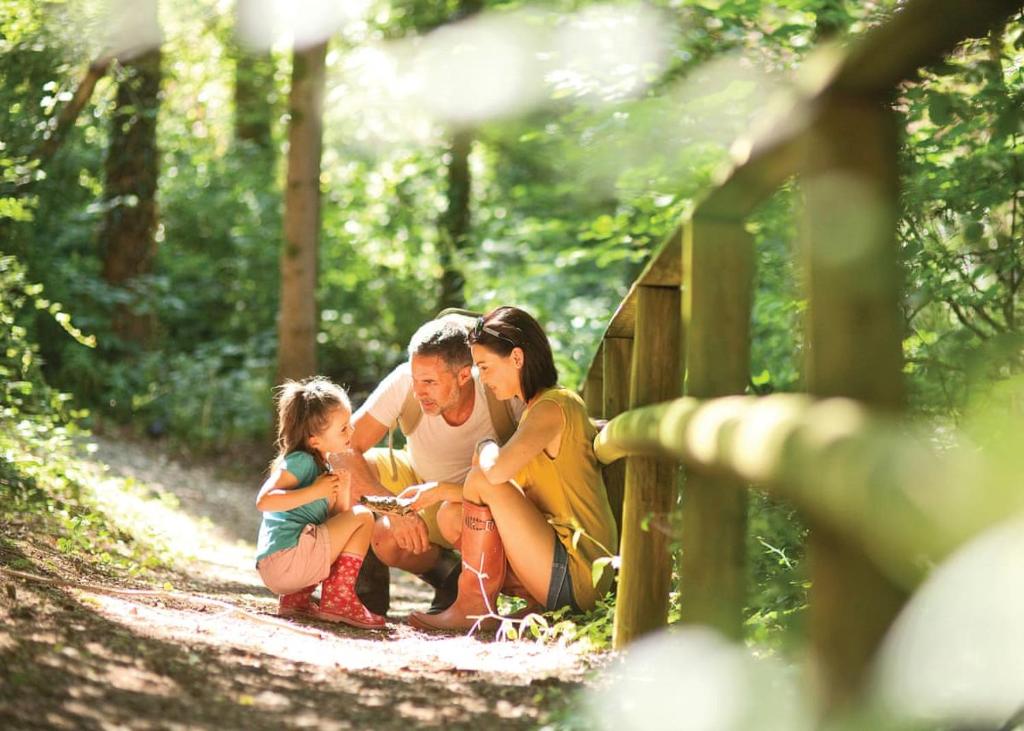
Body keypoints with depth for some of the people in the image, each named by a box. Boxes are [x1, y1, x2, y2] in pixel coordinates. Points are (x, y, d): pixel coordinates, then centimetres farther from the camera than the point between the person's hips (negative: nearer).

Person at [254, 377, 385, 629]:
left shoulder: (324, 466, 19)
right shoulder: (301, 461, -7)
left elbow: (336, 521, 18)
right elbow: (264, 500, -21)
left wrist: (343, 490, 3)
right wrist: (314, 492, -18)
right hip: (286, 559, -9)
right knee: (363, 517, -4)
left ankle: (296, 598, 13)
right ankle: (339, 599, -5)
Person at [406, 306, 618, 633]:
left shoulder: (553, 407, -15)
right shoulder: (546, 405, 16)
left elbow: (495, 471, -31)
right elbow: (503, 489, 19)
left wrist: (485, 446, -8)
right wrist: (439, 491, 11)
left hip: (575, 574, -10)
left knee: (480, 482, -16)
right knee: (451, 515, 12)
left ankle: (473, 606, -10)